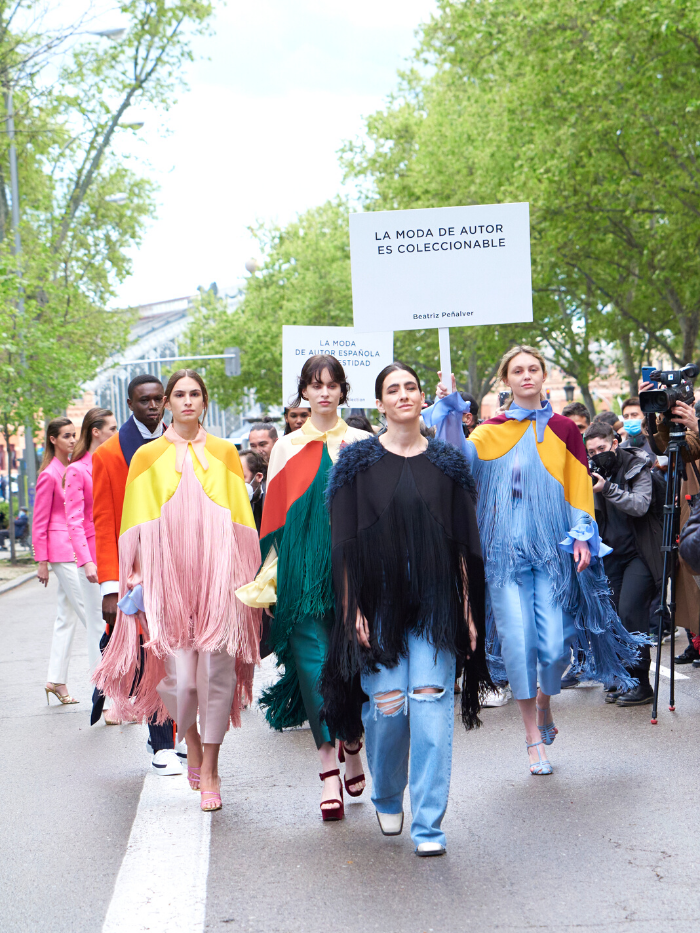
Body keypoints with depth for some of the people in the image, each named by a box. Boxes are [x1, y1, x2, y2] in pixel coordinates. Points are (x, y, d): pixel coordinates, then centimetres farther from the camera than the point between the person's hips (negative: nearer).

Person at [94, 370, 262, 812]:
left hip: (218, 576, 1)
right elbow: (140, 525, 8)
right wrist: (140, 578, -1)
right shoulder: (148, 457, 8)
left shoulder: (225, 453, 10)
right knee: (180, 678, -6)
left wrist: (244, 576, 5)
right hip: (169, 577, 0)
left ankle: (210, 767, 8)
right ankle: (191, 738, 26)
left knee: (216, 672, -5)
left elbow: (241, 517, 12)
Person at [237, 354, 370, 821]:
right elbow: (275, 517, 11)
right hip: (304, 568, 1)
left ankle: (353, 741, 25)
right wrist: (271, 574, 5)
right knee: (312, 658, -6)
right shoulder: (288, 448, 11)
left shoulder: (363, 444, 8)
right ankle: (330, 772, -4)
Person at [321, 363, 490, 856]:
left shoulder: (447, 462, 7)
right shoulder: (360, 461, 3)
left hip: (435, 601, 1)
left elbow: (464, 539, 7)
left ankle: (429, 824, -2)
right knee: (386, 705, -2)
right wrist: (352, 608, -6)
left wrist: (468, 606, 2)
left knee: (431, 704, -7)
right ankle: (387, 798, 26)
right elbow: (347, 542, 1)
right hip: (381, 599, -1)